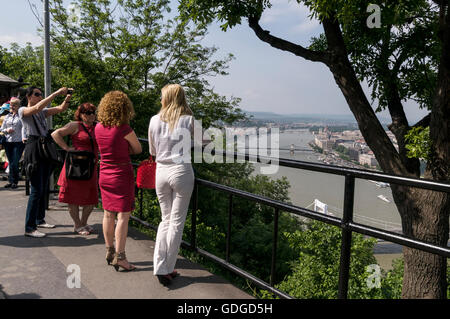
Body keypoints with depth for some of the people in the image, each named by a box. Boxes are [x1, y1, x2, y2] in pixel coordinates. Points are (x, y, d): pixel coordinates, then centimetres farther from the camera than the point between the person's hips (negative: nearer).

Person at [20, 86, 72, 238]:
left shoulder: (43, 112, 18)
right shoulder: (23, 110, -2)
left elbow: (61, 109, 8)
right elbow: (37, 107, -22)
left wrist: (67, 99, -13)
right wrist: (56, 93, -23)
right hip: (34, 148, -8)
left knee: (44, 188, 14)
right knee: (37, 190, -10)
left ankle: (40, 220, 27)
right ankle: (29, 228, -5)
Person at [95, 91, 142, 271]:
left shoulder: (98, 127, 2)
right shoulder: (124, 128, -16)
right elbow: (138, 149, -3)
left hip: (104, 174, 7)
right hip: (122, 174, -6)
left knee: (108, 214, 15)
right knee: (123, 216, -1)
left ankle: (109, 251, 27)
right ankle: (119, 256, 1)